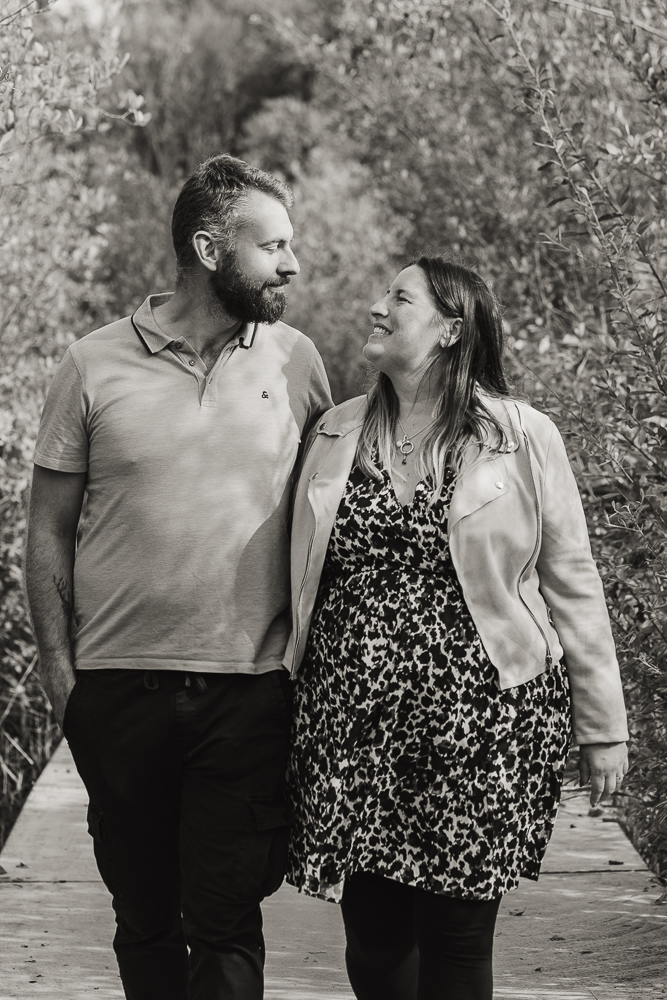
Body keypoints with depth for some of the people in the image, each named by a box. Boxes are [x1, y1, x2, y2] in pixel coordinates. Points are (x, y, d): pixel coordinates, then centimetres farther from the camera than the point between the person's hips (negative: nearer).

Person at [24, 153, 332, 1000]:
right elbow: (50, 528, 4)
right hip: (118, 693, 0)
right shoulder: (94, 368, 0)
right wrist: (57, 664, 0)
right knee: (144, 916, 12)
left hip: (249, 694, 0)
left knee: (226, 925, -3)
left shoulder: (295, 361, 4)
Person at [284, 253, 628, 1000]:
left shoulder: (524, 439, -1)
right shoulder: (334, 435, 9)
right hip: (354, 731, 3)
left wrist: (602, 728, 2)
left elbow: (571, 585, 2)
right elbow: (300, 587, 12)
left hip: (477, 732, -3)